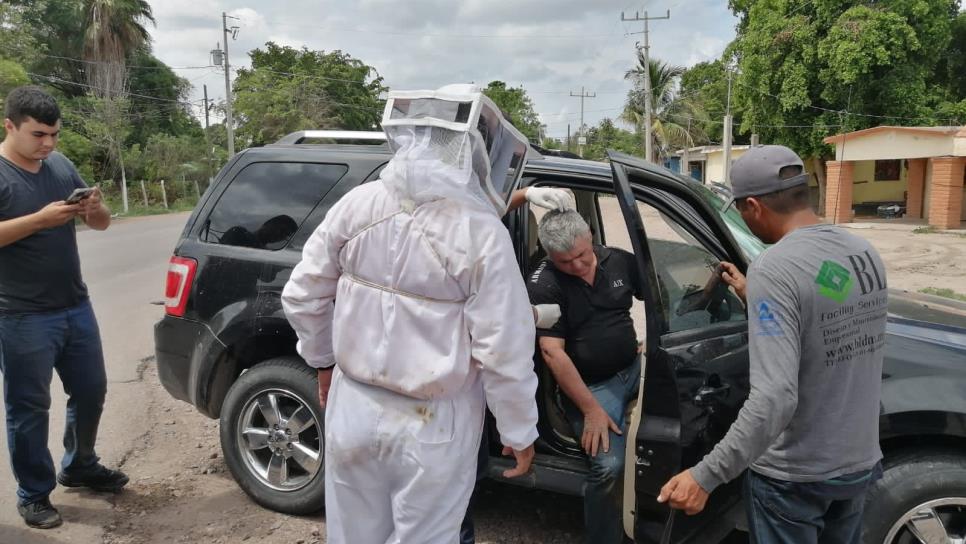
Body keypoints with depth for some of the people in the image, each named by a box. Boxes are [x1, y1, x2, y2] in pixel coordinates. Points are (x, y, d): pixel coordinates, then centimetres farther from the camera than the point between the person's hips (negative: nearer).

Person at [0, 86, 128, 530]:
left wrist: (95, 208, -9)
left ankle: (80, 466, 37)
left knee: (91, 391, 16)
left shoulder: (62, 166, 8)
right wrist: (40, 219, -27)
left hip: (76, 307, 6)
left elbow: (101, 224, 13)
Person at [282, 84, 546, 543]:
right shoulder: (481, 231, -20)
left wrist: (324, 362, 18)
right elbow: (505, 352, -18)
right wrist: (520, 432, -3)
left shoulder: (357, 203, -6)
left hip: (353, 408, 4)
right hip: (430, 427, -4)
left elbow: (302, 297, 2)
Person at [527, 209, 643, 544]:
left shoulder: (620, 261, 2)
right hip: (590, 385, -5)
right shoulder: (543, 286, -11)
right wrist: (591, 409, -18)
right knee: (609, 465, -24)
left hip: (635, 368, 5)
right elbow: (553, 353, -15)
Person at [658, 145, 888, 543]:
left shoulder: (775, 268, -25)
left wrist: (706, 476, -29)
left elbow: (775, 399, -32)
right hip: (859, 464, 7)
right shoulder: (865, 253, -1)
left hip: (793, 476, -7)